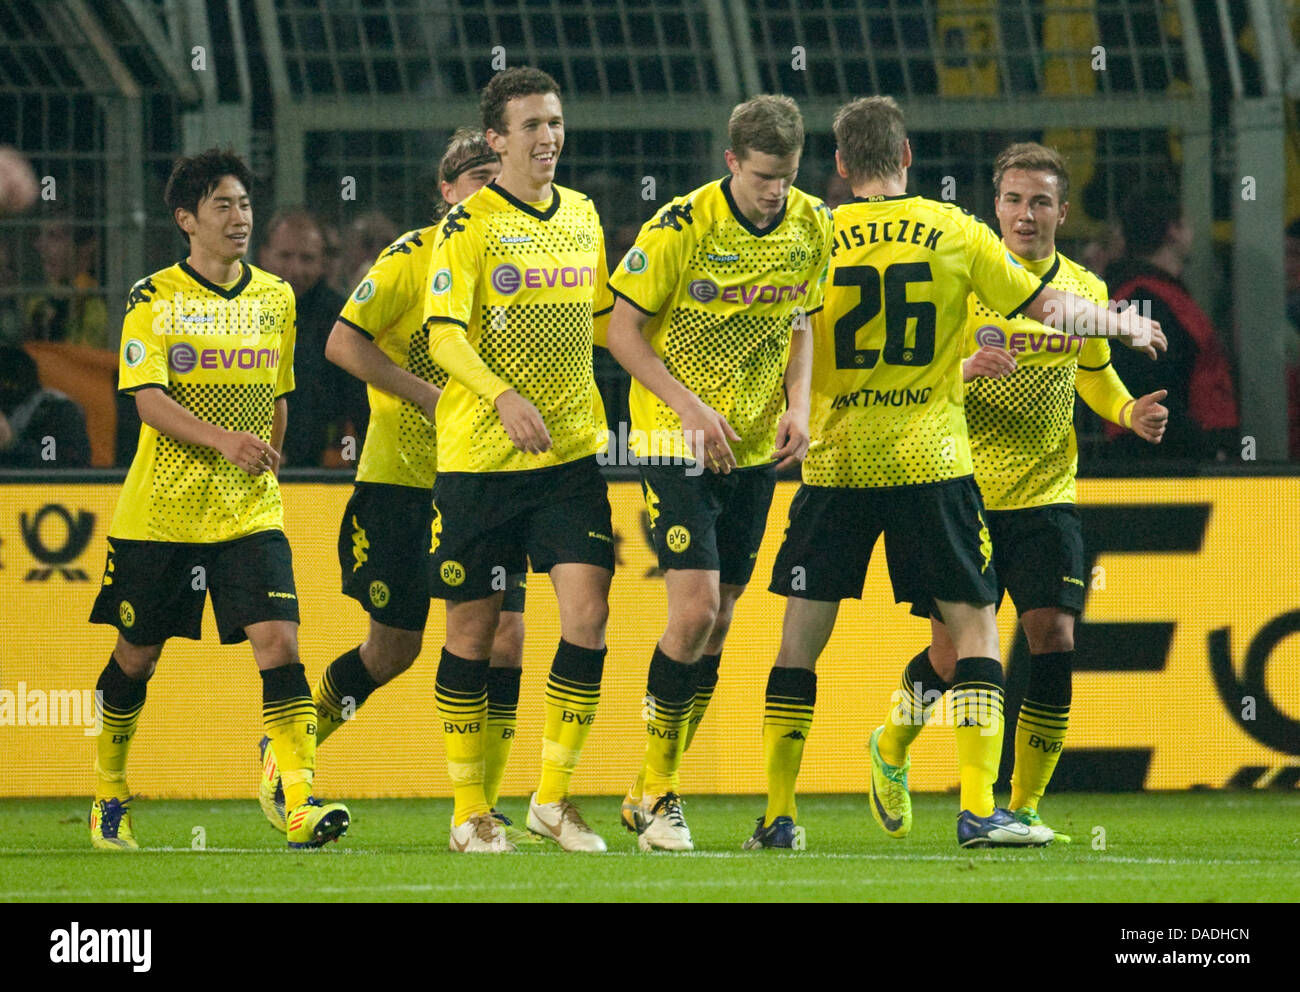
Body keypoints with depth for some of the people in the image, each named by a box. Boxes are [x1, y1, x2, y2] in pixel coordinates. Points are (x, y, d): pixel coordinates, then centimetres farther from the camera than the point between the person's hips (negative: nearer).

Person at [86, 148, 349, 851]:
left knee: (278, 642, -15)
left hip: (250, 511, 2)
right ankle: (109, 793, 31)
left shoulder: (275, 299, 9)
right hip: (161, 508, -2)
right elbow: (147, 400, -14)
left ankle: (300, 805, -21)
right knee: (137, 655, 9)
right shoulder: (153, 299, -4)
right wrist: (221, 440, -27)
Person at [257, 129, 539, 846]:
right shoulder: (410, 259, -9)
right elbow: (342, 342, -11)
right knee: (393, 648, 0)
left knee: (506, 638, -9)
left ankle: (481, 809, 0)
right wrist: (428, 395, -18)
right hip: (400, 479, -4)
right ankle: (286, 753, 24)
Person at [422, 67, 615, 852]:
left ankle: (554, 795, 2)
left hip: (571, 454, 4)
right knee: (473, 630, 3)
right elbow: (444, 335, -16)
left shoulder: (583, 216, 11)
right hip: (479, 456, -4)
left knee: (588, 614, -9)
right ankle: (470, 808, 16)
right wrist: (504, 396, -30)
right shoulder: (469, 225, -7)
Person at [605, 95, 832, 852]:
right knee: (696, 607, -16)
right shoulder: (680, 228, -17)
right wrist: (691, 407, -19)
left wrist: (798, 405, -2)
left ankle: (654, 792, 18)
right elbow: (624, 330, -10)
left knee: (717, 622, 7)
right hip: (677, 440, -5)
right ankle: (655, 791, -2)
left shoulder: (812, 226, -1)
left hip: (757, 447, 5)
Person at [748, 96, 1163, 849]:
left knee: (802, 637, 7)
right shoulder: (954, 232, 1)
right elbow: (1049, 308, 6)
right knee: (974, 624, 6)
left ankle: (778, 814, 4)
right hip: (930, 462, -1)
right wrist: (1123, 322, 24)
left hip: (835, 462, 1)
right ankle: (980, 808, -5)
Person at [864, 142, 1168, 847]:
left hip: (1046, 497, 3)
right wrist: (962, 371, -28)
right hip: (965, 493, -3)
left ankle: (1024, 808, 0)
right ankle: (890, 751, 30)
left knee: (1053, 638, -11)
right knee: (953, 653, -1)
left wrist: (1130, 413, 1)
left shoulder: (1085, 292, 5)